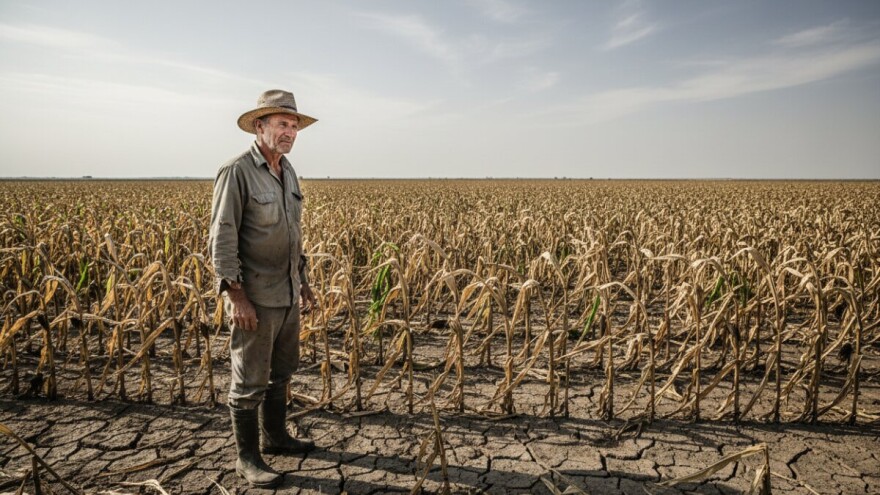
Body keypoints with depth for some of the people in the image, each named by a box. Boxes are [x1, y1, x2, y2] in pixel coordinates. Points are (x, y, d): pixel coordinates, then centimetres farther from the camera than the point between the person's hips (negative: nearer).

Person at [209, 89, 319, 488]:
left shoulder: (287, 171, 11)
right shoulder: (236, 172, -14)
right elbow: (222, 239, -17)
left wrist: (304, 280, 18)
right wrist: (235, 295, -20)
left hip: (287, 294, 8)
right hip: (254, 298, -8)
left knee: (281, 371, 19)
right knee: (250, 381, 4)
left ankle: (274, 436, 37)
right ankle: (247, 458, 19)